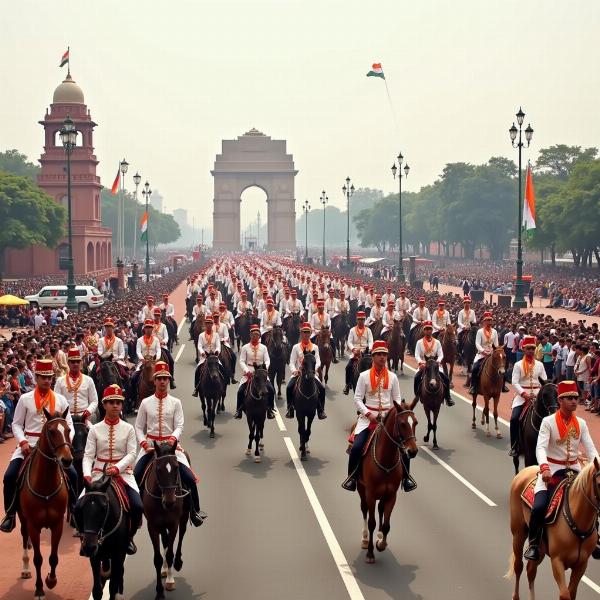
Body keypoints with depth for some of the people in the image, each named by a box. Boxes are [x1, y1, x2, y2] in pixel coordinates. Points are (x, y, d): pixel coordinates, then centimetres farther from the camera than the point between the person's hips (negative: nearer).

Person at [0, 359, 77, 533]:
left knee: (72, 474, -13)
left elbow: (69, 424, 5)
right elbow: (17, 424, 3)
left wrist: (67, 439, -15)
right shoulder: (25, 399, 1)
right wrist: (23, 442, -12)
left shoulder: (60, 400, 4)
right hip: (29, 445, 0)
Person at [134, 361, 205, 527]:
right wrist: (144, 443, -11)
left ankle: (195, 511, 4)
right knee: (135, 476, -17)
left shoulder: (175, 402, 3)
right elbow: (139, 427, 6)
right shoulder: (146, 403, 4)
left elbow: (179, 426, -4)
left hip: (171, 444, -1)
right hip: (150, 445, 1)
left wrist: (173, 438, -23)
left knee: (189, 478, -13)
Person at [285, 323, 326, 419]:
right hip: (298, 373, 0)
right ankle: (290, 410, -12)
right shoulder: (296, 347, 6)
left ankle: (321, 411, -9)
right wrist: (294, 370, -20)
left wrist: (314, 368, -21)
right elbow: (292, 362, 1)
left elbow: (318, 361, 0)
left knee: (322, 388, -22)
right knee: (289, 387, -26)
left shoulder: (314, 347, 9)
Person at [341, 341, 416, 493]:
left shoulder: (392, 377, 5)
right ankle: (352, 477, -1)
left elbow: (397, 399, 9)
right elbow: (358, 398, -2)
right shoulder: (364, 376, -1)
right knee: (356, 447, -19)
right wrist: (368, 414, -13)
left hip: (388, 416, 2)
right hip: (368, 416, -2)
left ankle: (406, 477, 9)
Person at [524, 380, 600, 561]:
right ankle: (533, 544, -2)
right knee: (539, 507, -23)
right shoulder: (548, 422, -9)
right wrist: (544, 468, -39)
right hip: (551, 471, -4)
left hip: (575, 470, 5)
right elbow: (541, 447, -21)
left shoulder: (581, 424, 4)